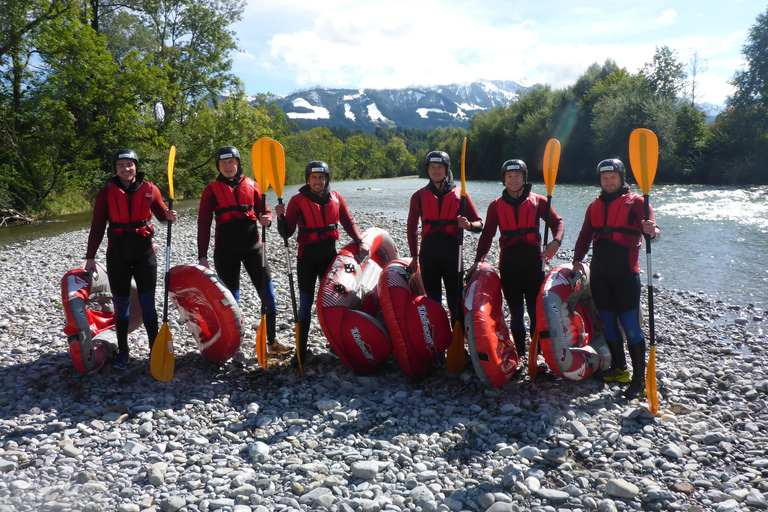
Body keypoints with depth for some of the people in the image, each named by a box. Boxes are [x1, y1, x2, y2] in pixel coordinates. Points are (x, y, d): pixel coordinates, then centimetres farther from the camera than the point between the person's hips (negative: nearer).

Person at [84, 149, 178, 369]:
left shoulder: (149, 190, 2)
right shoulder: (106, 193, 1)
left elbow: (161, 213, 13)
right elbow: (97, 226, 2)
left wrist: (169, 215, -12)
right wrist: (90, 256, -1)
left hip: (144, 251, 0)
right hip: (117, 254, 1)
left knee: (148, 302, 2)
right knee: (121, 303, 8)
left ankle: (155, 349, 12)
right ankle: (122, 351, 20)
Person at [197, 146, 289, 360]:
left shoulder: (251, 184, 10)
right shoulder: (211, 190, 5)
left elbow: (264, 210, 13)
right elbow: (203, 223, 2)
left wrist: (266, 218, -12)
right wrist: (202, 255, -5)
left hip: (252, 245, 2)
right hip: (226, 249, -1)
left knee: (268, 292, 0)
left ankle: (272, 342, 15)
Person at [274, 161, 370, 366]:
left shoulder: (336, 198, 3)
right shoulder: (298, 200, -5)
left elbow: (348, 222, 10)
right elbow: (287, 232, -8)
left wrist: (360, 241, -4)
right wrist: (281, 217, -27)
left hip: (329, 254, 3)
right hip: (307, 257, -3)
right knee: (305, 303, 1)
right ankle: (301, 351, 8)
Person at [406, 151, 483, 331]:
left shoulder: (459, 194, 6)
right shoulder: (419, 196, 10)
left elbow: (479, 224, 4)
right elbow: (411, 227, 17)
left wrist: (468, 225, -19)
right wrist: (414, 256, 12)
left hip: (452, 253, -1)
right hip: (428, 254, 1)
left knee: (455, 302, 0)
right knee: (433, 302, 5)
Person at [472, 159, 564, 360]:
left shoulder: (538, 201, 8)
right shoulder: (496, 205, 11)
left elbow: (557, 221, 8)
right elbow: (487, 234, 9)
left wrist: (556, 241, -13)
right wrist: (478, 259, -2)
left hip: (533, 259, -1)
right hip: (508, 261, 1)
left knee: (535, 309, -1)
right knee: (516, 311, 5)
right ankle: (520, 354, 14)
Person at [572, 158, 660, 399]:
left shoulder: (635, 201, -1)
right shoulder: (595, 206, 15)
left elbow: (652, 229, -13)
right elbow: (585, 235, 17)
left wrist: (652, 231, -38)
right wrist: (577, 260, 2)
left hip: (625, 273, -6)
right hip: (599, 273, 6)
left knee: (630, 325, -7)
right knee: (607, 322, 12)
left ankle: (639, 378, 1)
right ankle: (619, 368, 26)